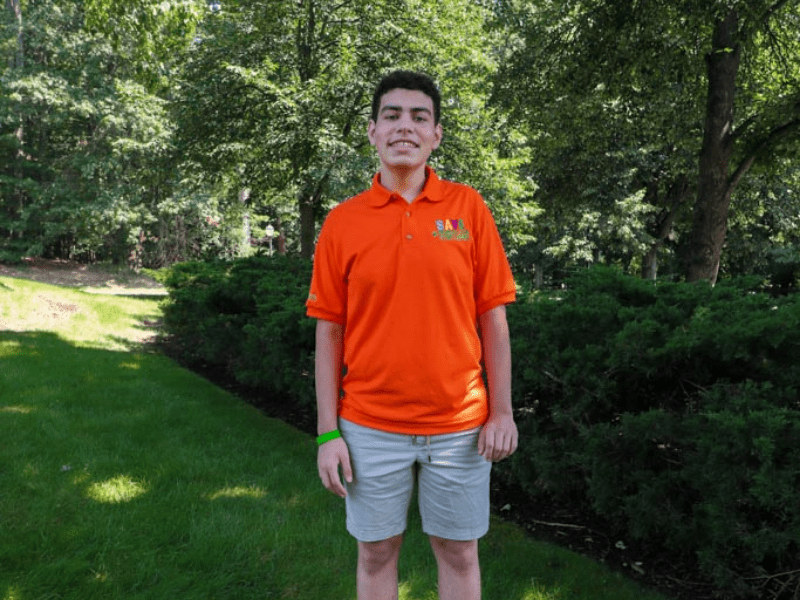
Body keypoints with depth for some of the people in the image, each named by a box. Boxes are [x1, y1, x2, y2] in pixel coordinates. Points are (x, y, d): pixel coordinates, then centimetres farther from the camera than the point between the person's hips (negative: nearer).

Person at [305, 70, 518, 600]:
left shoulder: (468, 207, -1)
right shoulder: (342, 222, -1)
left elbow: (493, 317, 1)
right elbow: (329, 334, 0)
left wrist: (502, 411, -2)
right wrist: (328, 433, -3)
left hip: (460, 425, 0)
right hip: (370, 427, 0)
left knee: (459, 552, 15)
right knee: (376, 553, 15)